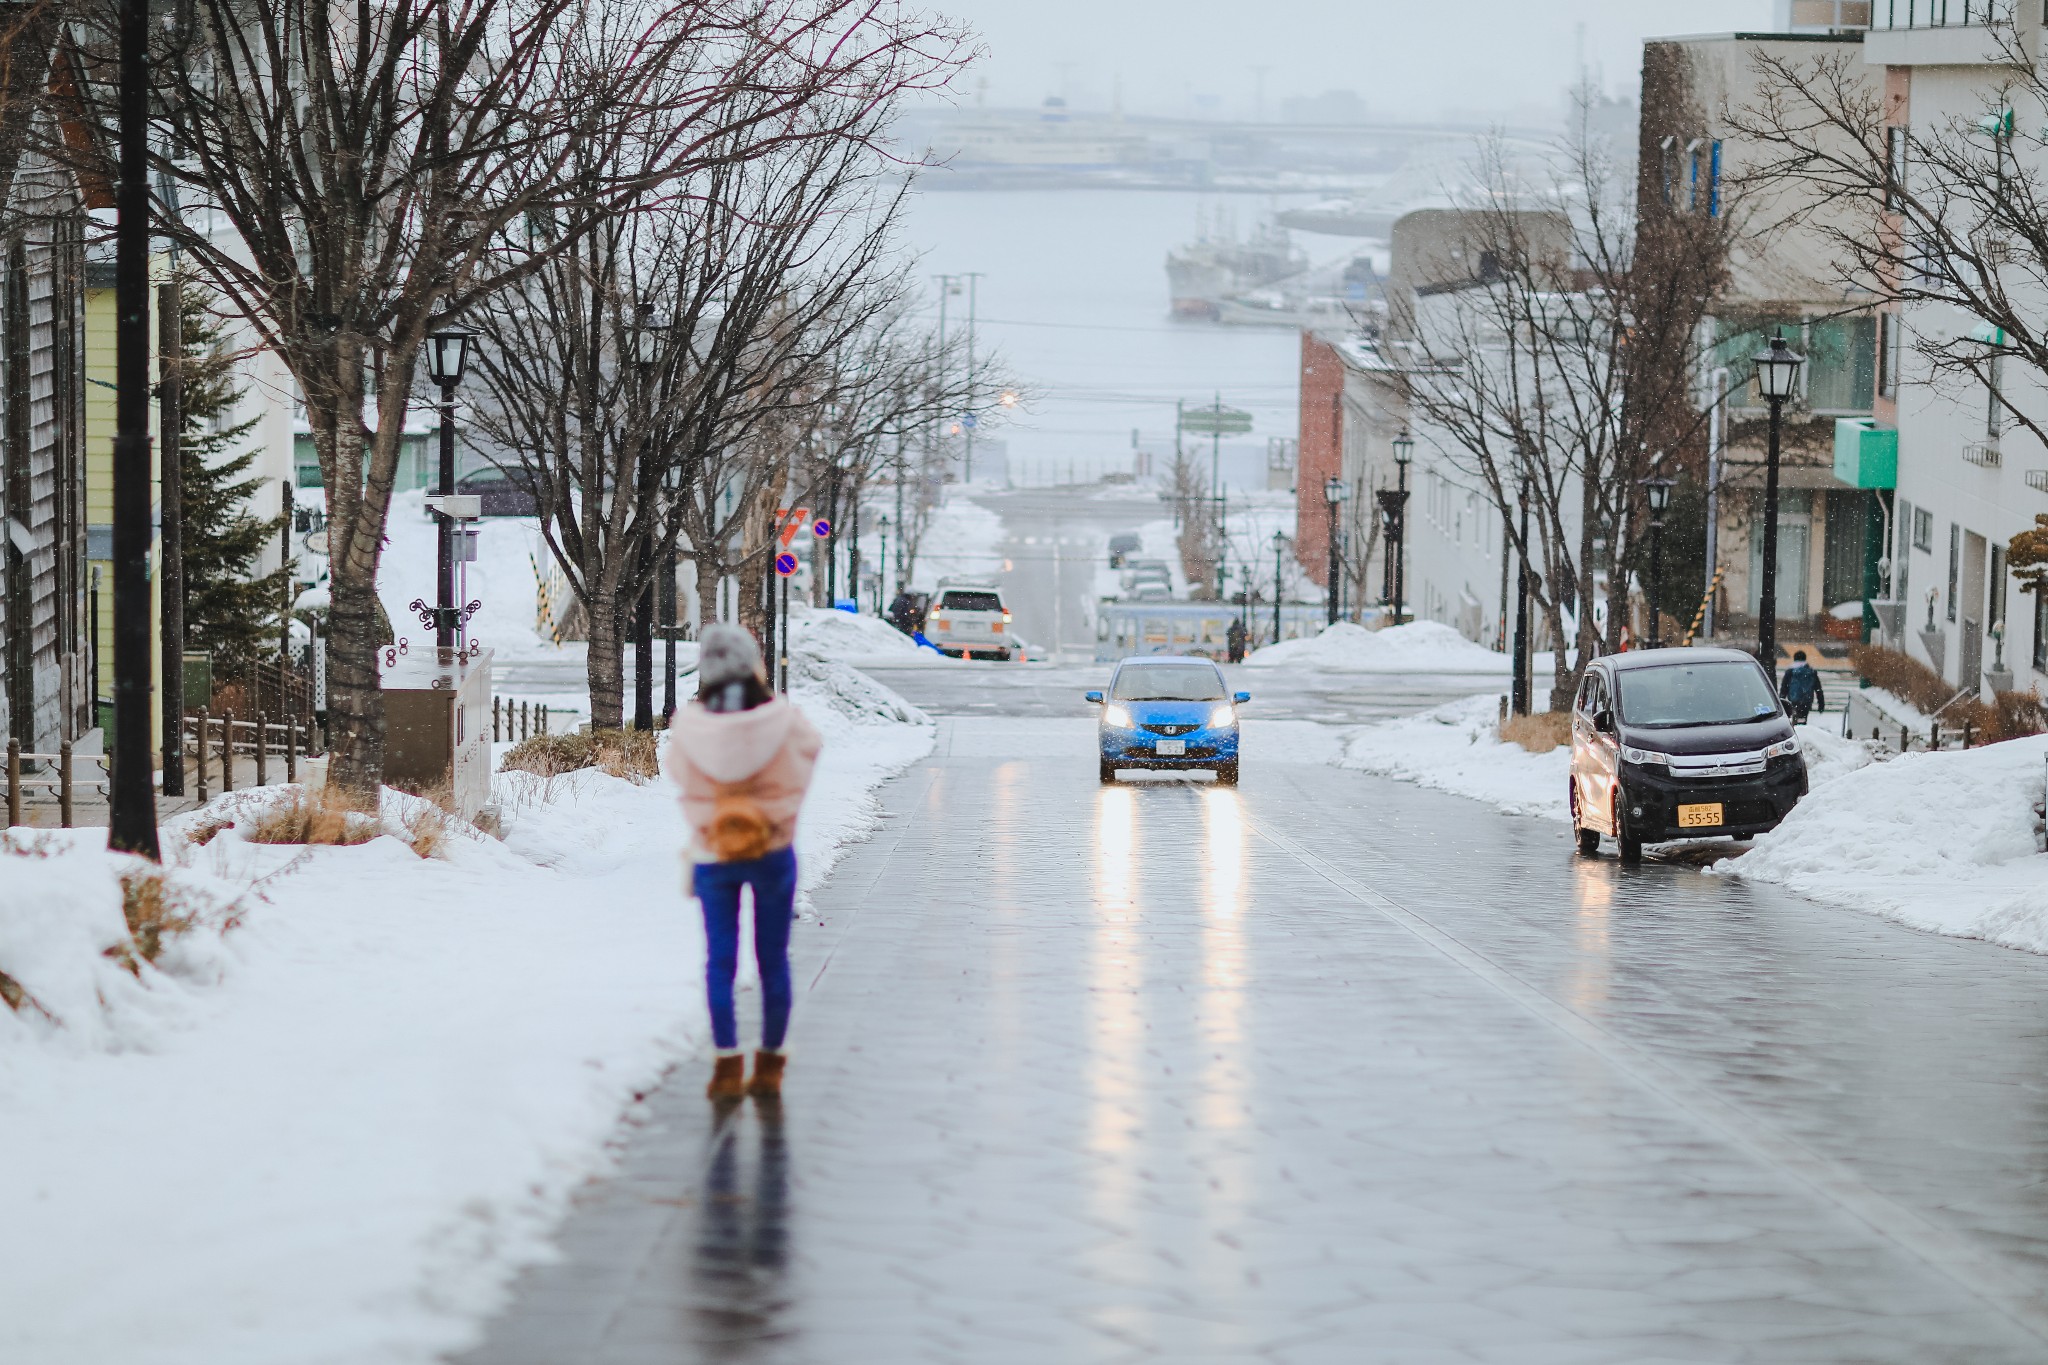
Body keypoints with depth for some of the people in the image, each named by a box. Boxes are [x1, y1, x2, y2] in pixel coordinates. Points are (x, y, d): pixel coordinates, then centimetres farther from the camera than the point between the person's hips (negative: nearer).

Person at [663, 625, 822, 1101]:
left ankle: (728, 1065, 7)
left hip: (712, 856, 0)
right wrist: (768, 698, 13)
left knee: (720, 960, 10)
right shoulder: (781, 719, -17)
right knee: (773, 959, 11)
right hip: (772, 852, 0)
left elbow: (673, 767, 4)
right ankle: (770, 1065, 15)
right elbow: (811, 745, 5)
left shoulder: (690, 728, -16)